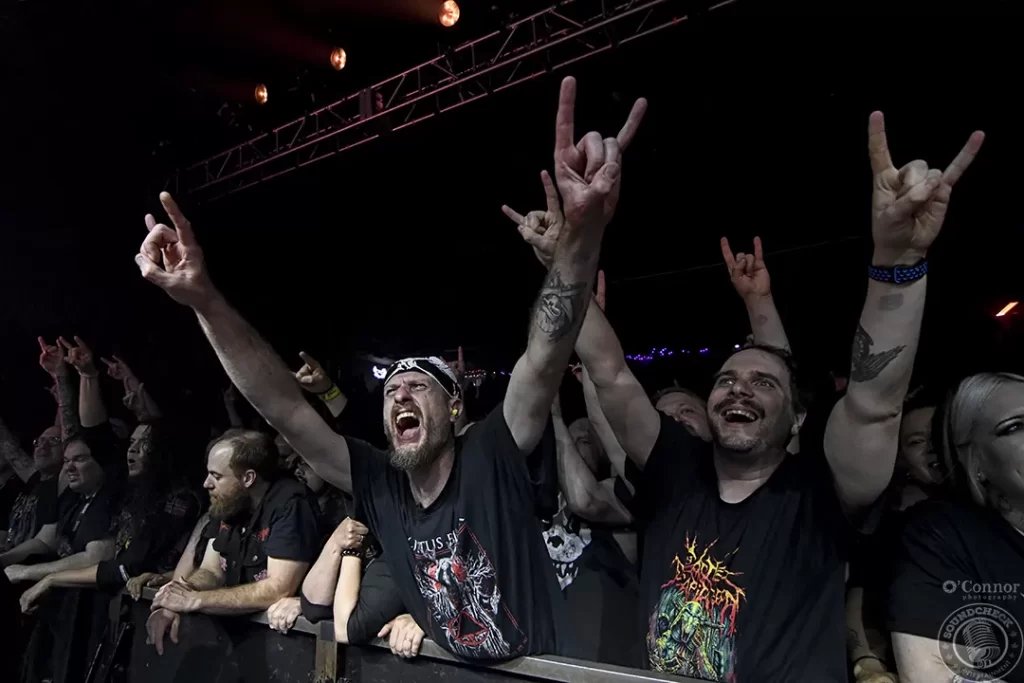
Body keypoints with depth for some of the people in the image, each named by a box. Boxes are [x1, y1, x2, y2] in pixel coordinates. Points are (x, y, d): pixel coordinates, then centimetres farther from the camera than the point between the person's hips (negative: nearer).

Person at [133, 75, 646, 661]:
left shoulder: (493, 458, -13)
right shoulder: (380, 486, -3)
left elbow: (545, 357, -27)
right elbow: (284, 407, -8)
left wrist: (583, 229, -41)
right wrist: (205, 300, -17)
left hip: (536, 673, -4)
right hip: (447, 672, 4)